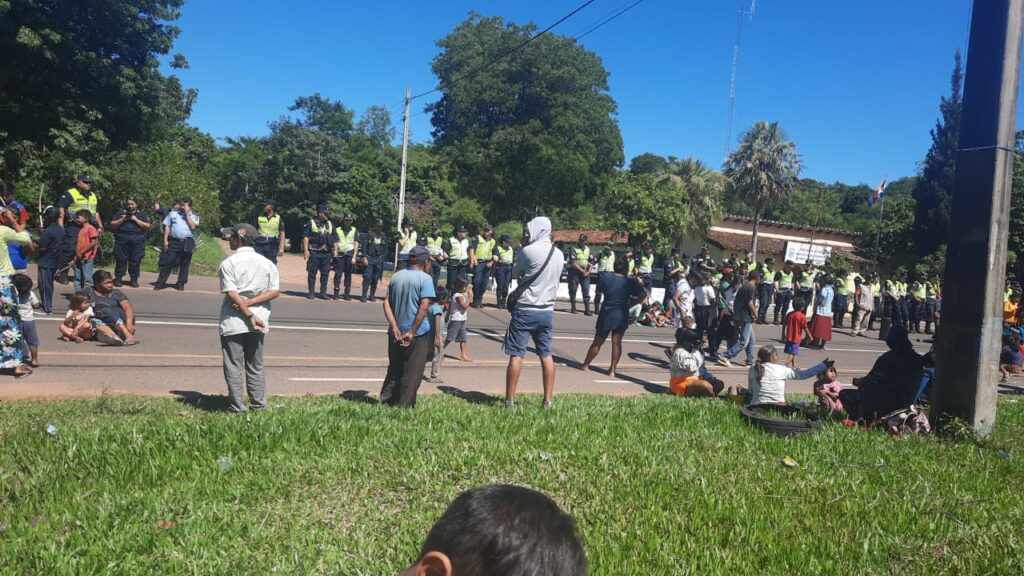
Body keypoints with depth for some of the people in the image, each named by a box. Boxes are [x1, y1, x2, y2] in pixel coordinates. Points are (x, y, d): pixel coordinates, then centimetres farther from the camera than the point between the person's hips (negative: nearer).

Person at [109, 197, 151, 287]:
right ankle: (118, 278, 4)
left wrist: (135, 219, -5)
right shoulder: (120, 213, 17)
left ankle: (134, 279, 3)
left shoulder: (142, 214, 14)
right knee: (121, 259, -1)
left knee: (135, 261, -3)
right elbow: (112, 225, 10)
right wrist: (123, 219, -4)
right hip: (122, 239, 1)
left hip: (137, 240, -1)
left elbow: (147, 226, 2)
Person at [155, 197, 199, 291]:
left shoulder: (194, 215, 8)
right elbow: (167, 227, 9)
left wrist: (187, 213, -7)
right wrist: (165, 240, 0)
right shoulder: (173, 213, 11)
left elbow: (193, 226, -9)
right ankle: (160, 283, 3)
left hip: (187, 243, 0)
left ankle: (180, 283, 15)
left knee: (184, 264, 5)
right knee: (167, 263, -1)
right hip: (173, 241, 0)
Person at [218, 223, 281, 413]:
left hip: (233, 322, -4)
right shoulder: (267, 263, 3)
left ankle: (237, 406, 8)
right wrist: (251, 302, -7)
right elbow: (275, 291, -3)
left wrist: (250, 315, -14)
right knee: (256, 365, 15)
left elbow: (232, 294, -16)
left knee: (233, 366, 5)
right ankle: (259, 404, 18)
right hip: (259, 322, 4)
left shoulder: (229, 263, -9)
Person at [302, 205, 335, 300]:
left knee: (325, 273, 4)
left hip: (327, 253, 4)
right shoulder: (311, 223, 2)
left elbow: (335, 239, 17)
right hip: (314, 252, -4)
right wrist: (306, 250, -13)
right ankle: (311, 292, 6)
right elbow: (306, 237, -4)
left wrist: (335, 250, 7)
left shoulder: (331, 224, 16)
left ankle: (323, 292, 12)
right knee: (312, 273, 0)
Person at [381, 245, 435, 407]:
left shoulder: (396, 276, 6)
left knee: (394, 369, 18)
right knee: (412, 373, 5)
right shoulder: (425, 278, -11)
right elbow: (424, 307, -20)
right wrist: (412, 332, -17)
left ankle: (386, 400, 21)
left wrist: (395, 328, -5)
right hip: (417, 333, -6)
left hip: (396, 333, 6)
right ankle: (404, 405, 9)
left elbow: (387, 303, 1)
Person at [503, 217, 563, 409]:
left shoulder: (529, 251, -12)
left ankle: (510, 400, 2)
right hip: (547, 311, 5)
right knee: (546, 355, 11)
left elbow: (515, 273, 4)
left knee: (516, 355, -1)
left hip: (525, 310, -5)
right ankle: (548, 400, 12)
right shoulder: (559, 254, 7)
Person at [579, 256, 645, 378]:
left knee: (597, 342, 11)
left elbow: (599, 290, 8)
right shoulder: (630, 282, -8)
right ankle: (612, 370, 3)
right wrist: (631, 304, 2)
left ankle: (586, 365, 21)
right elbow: (643, 294, -4)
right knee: (617, 342, 4)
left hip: (606, 314, 1)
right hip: (622, 315, 0)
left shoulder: (606, 278, -7)